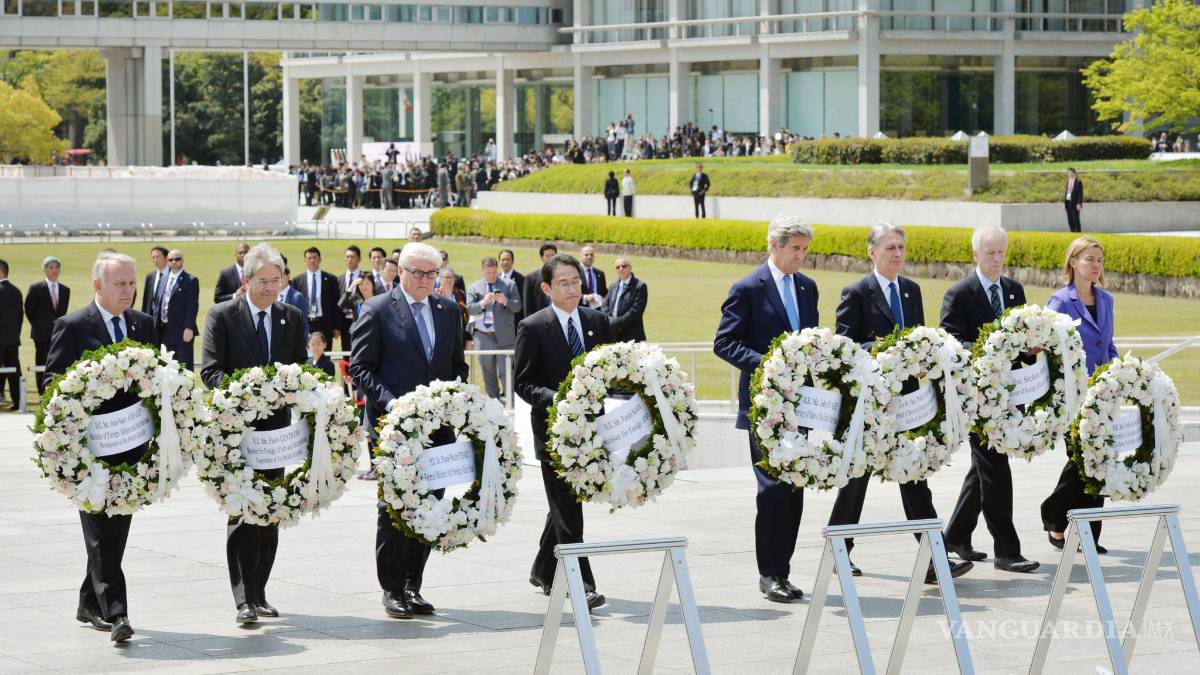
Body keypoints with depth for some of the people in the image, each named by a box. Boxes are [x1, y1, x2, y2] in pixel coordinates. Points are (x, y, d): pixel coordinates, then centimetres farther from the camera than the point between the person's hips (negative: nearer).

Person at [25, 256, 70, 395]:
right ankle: (43, 396, 4)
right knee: (42, 366, -1)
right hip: (42, 335, -3)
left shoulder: (65, 290, 9)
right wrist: (38, 325, 6)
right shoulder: (36, 289, -3)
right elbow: (29, 310, 4)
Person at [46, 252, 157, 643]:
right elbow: (52, 382, -4)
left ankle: (90, 604, 25)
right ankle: (114, 613, -14)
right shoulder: (72, 327, -4)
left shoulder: (144, 325, 12)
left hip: (132, 445, 5)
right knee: (100, 531, -9)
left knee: (117, 528, 11)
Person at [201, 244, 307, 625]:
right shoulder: (222, 316, -2)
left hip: (276, 425, 4)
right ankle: (244, 599, -9)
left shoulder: (292, 318, 11)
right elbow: (210, 371, -8)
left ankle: (258, 594, 17)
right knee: (242, 513, -8)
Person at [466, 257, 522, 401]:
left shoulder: (509, 286, 8)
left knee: (506, 372, -7)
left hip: (504, 336, -2)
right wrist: (483, 302, -17)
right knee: (488, 373, 10)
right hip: (482, 336, 2)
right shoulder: (474, 288, 11)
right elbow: (469, 309, 0)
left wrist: (505, 301, -18)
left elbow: (517, 307, 1)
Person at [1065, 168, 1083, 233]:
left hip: (1075, 203, -7)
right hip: (1068, 202, 7)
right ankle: (1072, 232, 15)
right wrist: (1064, 202, 12)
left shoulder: (1078, 182, -9)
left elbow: (1080, 194, -10)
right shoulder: (1068, 181, 11)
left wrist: (1079, 204, -15)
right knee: (1070, 219, 8)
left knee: (1076, 219, -3)